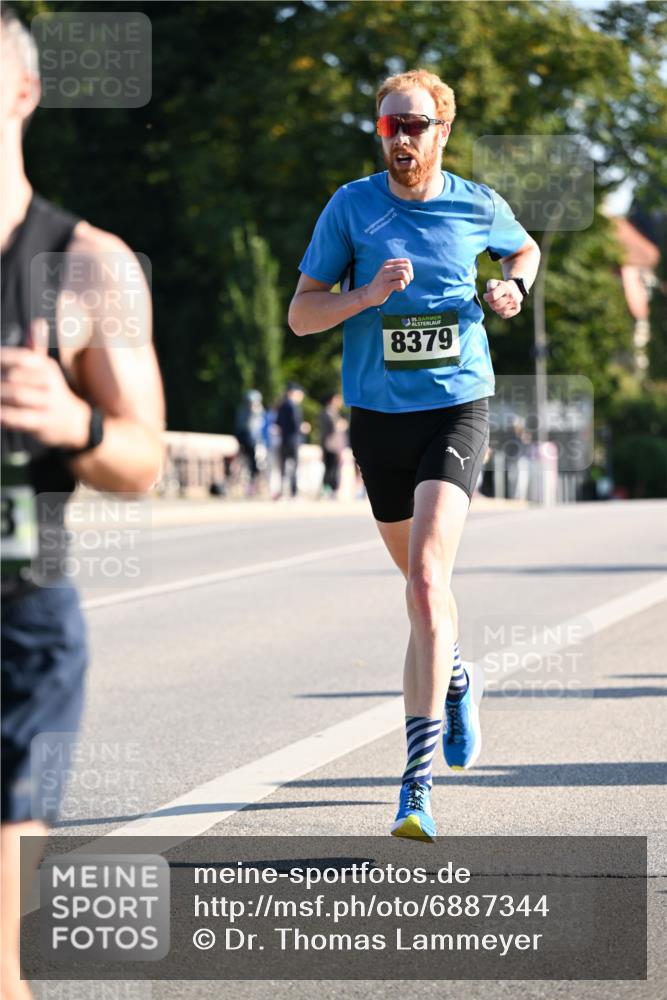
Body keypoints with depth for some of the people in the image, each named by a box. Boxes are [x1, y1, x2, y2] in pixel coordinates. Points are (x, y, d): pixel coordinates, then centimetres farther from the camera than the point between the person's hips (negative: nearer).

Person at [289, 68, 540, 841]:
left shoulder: (478, 206, 2)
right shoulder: (351, 206, 0)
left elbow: (525, 248, 25)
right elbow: (300, 315, 1)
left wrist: (513, 286, 3)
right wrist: (366, 295, -17)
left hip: (457, 409, -2)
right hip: (379, 416, 2)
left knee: (426, 580, -19)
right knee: (422, 582, 15)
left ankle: (417, 786, -21)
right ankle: (457, 681, 50)